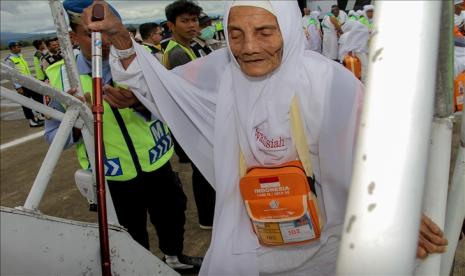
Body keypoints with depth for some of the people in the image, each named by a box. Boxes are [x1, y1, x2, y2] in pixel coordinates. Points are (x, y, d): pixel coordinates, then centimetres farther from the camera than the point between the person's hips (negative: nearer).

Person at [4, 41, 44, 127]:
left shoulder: (20, 56, 12)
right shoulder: (9, 59, -13)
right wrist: (18, 87, -20)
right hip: (21, 85, -8)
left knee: (38, 97, 12)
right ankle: (32, 121, 9)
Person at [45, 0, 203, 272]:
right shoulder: (61, 77, -7)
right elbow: (53, 134, -2)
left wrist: (134, 102, -43)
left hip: (157, 164, 1)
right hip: (113, 176, 0)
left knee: (172, 217, 23)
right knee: (131, 236, 18)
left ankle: (175, 257, 53)